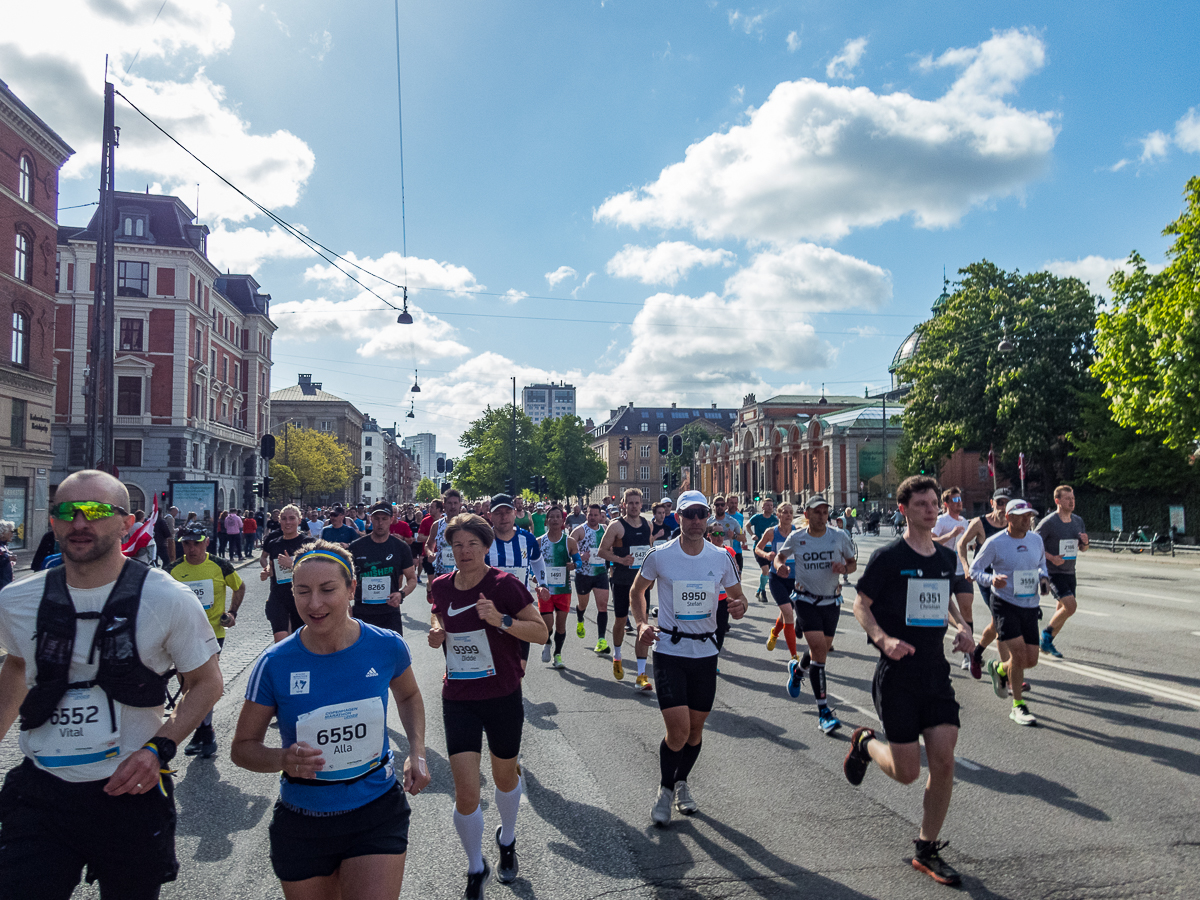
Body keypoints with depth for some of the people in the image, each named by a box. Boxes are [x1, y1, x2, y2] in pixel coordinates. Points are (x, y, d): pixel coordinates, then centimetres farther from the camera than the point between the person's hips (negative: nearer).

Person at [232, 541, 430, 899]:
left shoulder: (386, 646, -10)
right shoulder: (275, 664, -14)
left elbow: (408, 696, 12)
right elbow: (243, 747, -3)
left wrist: (417, 752, -1)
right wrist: (283, 759, -22)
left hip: (377, 813, 0)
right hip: (302, 824, 1)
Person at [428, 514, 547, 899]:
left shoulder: (504, 584, -14)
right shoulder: (442, 586, -1)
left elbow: (541, 632, -12)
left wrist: (501, 620, -27)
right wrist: (437, 632, -2)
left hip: (503, 698, -2)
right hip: (458, 700, 2)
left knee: (505, 777, 19)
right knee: (466, 794, -3)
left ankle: (507, 841, 51)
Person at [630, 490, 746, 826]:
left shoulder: (721, 558, -1)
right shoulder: (660, 556, -7)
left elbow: (737, 597, 10)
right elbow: (636, 591, 8)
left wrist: (739, 607, -14)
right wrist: (642, 624, -8)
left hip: (706, 651, 3)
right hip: (669, 650, -3)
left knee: (696, 727, 12)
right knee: (678, 731, -10)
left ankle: (682, 782, 38)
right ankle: (665, 790, 16)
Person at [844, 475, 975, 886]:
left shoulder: (946, 557, 7)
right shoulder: (888, 556, -10)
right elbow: (861, 605, -6)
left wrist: (961, 626, 3)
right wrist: (883, 639, -23)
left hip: (936, 671, 5)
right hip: (897, 672, -5)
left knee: (944, 762, 0)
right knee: (907, 772, -3)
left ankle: (927, 851, 18)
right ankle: (865, 744, 31)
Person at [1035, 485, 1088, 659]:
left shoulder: (1078, 521, 9)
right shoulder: (1048, 523, -12)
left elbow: (1083, 549, 17)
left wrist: (1085, 542, -5)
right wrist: (1051, 558, -21)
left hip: (1069, 572, 7)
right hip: (1053, 572, -7)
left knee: (1062, 610, 9)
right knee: (1070, 605, -18)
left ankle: (1047, 642, 24)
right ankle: (1046, 632, 3)